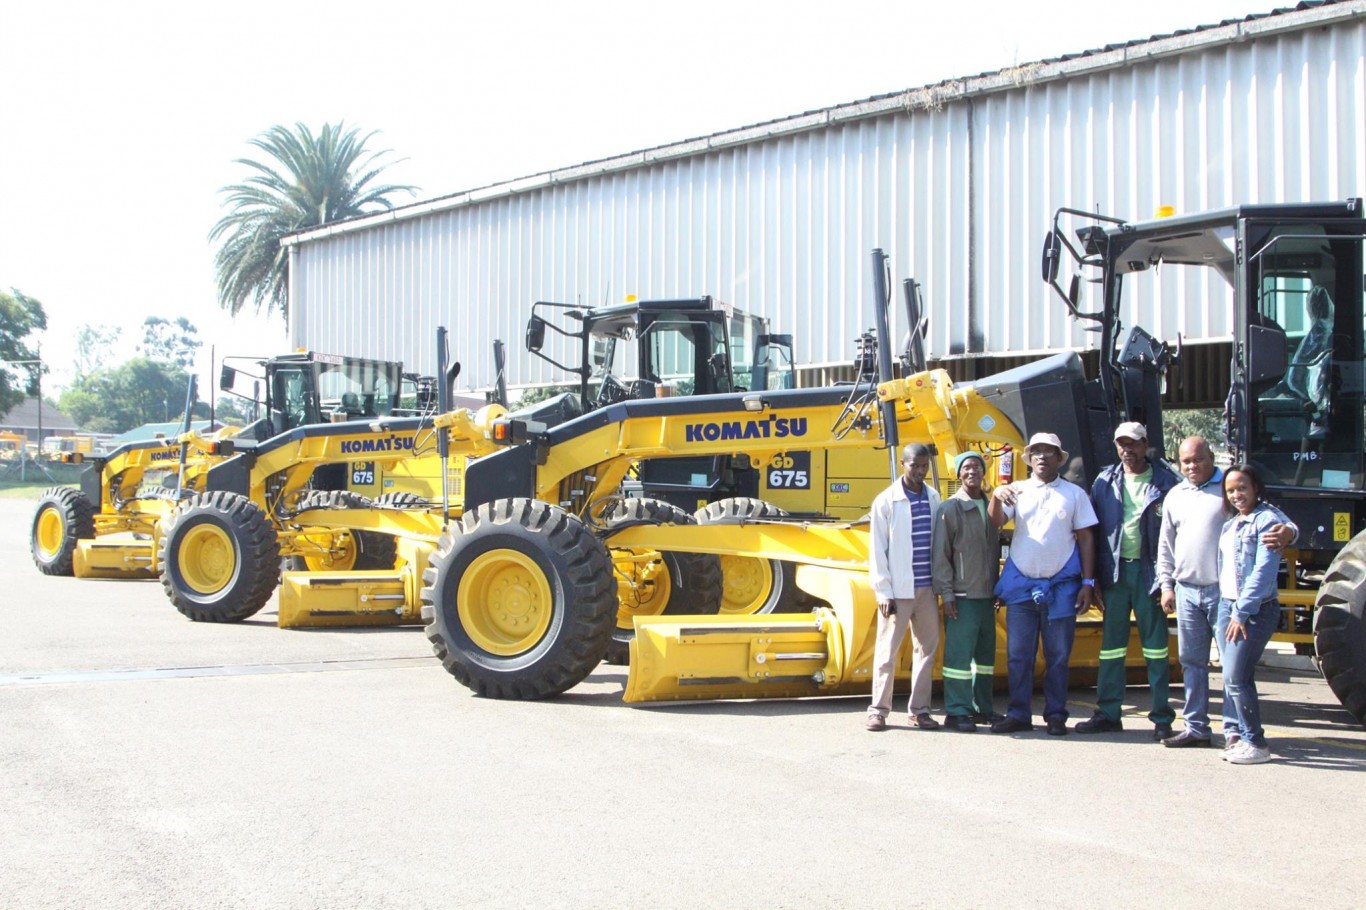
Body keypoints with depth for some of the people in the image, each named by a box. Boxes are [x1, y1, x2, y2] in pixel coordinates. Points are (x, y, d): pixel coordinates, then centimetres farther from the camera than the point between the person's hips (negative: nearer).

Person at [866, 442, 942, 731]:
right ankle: (878, 710, 6)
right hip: (898, 589, -4)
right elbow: (877, 549, -5)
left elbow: (938, 541, 13)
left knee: (926, 648, 7)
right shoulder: (886, 501, -5)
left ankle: (920, 710, 14)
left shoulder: (933, 497, 8)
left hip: (927, 587, 4)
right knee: (887, 650, -1)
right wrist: (883, 591, -9)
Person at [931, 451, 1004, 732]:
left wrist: (998, 588, 15)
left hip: (986, 595, 6)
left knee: (985, 653, 12)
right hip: (962, 596, -6)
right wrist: (946, 593, -12)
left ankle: (981, 707, 21)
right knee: (959, 653, -5)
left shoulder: (990, 507, 11)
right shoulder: (951, 508, -6)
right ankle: (957, 712, 0)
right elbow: (941, 555, -7)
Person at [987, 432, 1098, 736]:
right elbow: (995, 522, -6)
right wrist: (996, 497, -27)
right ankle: (1018, 714, 9)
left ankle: (1056, 716, 11)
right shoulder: (1017, 491, 8)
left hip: (1060, 587, -1)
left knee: (1058, 656, 4)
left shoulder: (1075, 494, 6)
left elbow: (1085, 538, 5)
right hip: (1021, 585, 1)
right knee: (1018, 655, 2)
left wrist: (1088, 583, -1)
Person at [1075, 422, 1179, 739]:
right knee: (1111, 643, 7)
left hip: (1149, 570, -3)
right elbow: (1092, 531, 7)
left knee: (1155, 644, 0)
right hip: (1115, 570, 3)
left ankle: (1162, 718, 4)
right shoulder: (1105, 482, 8)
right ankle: (1108, 714, 14)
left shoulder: (1164, 480, 0)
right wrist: (1092, 578, 0)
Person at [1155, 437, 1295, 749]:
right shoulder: (1175, 497, 15)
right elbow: (1166, 546, 21)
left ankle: (1234, 729, 1)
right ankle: (1196, 727, 15)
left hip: (1223, 591, -5)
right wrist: (1166, 585, 13)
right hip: (1186, 591, 5)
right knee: (1191, 661, 9)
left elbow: (1274, 520, -6)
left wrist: (1287, 532, -28)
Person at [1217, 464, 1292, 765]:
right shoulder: (1231, 524, 17)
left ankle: (1255, 743, -5)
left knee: (1236, 677, -11)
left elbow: (1264, 571, -17)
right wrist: (1229, 609, 8)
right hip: (1227, 604, 8)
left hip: (1256, 610, -8)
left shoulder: (1268, 520, -10)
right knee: (1231, 677, 6)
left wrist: (1243, 611, -19)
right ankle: (1237, 736, 12)